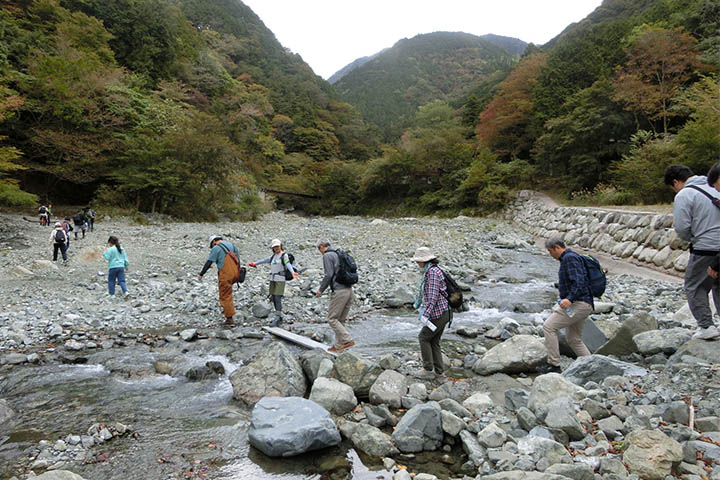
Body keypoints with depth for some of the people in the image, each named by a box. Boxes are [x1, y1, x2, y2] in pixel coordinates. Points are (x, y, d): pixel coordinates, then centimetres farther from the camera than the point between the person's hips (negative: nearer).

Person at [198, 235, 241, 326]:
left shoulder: (216, 248, -4)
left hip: (225, 275, -7)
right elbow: (238, 260, 16)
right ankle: (228, 307, 21)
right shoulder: (232, 245, 15)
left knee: (225, 296, 2)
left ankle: (229, 318, 3)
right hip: (235, 274, 7)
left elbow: (208, 263, -7)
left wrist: (201, 274, 1)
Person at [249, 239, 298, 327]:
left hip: (280, 279, -7)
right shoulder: (273, 256, 14)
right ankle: (279, 318, 13)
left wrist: (292, 272, -41)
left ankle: (277, 318, -12)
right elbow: (265, 260, 28)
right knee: (273, 298, 5)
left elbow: (288, 264, -23)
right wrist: (255, 263, 40)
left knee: (278, 298, -12)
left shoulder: (284, 255, -6)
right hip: (272, 279, 7)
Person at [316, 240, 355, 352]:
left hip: (338, 291, -8)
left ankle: (347, 340, -6)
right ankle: (338, 345, 16)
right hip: (349, 290, 8)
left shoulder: (327, 256, -6)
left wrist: (321, 289, -5)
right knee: (340, 320, 13)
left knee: (332, 318, 0)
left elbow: (329, 275, -16)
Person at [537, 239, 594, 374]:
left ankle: (554, 364, -9)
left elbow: (579, 282, -23)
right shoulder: (568, 258, 20)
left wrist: (569, 299, -36)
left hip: (578, 304, -11)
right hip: (581, 305, 11)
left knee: (549, 326, -13)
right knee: (574, 340, 17)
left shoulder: (569, 258, -11)